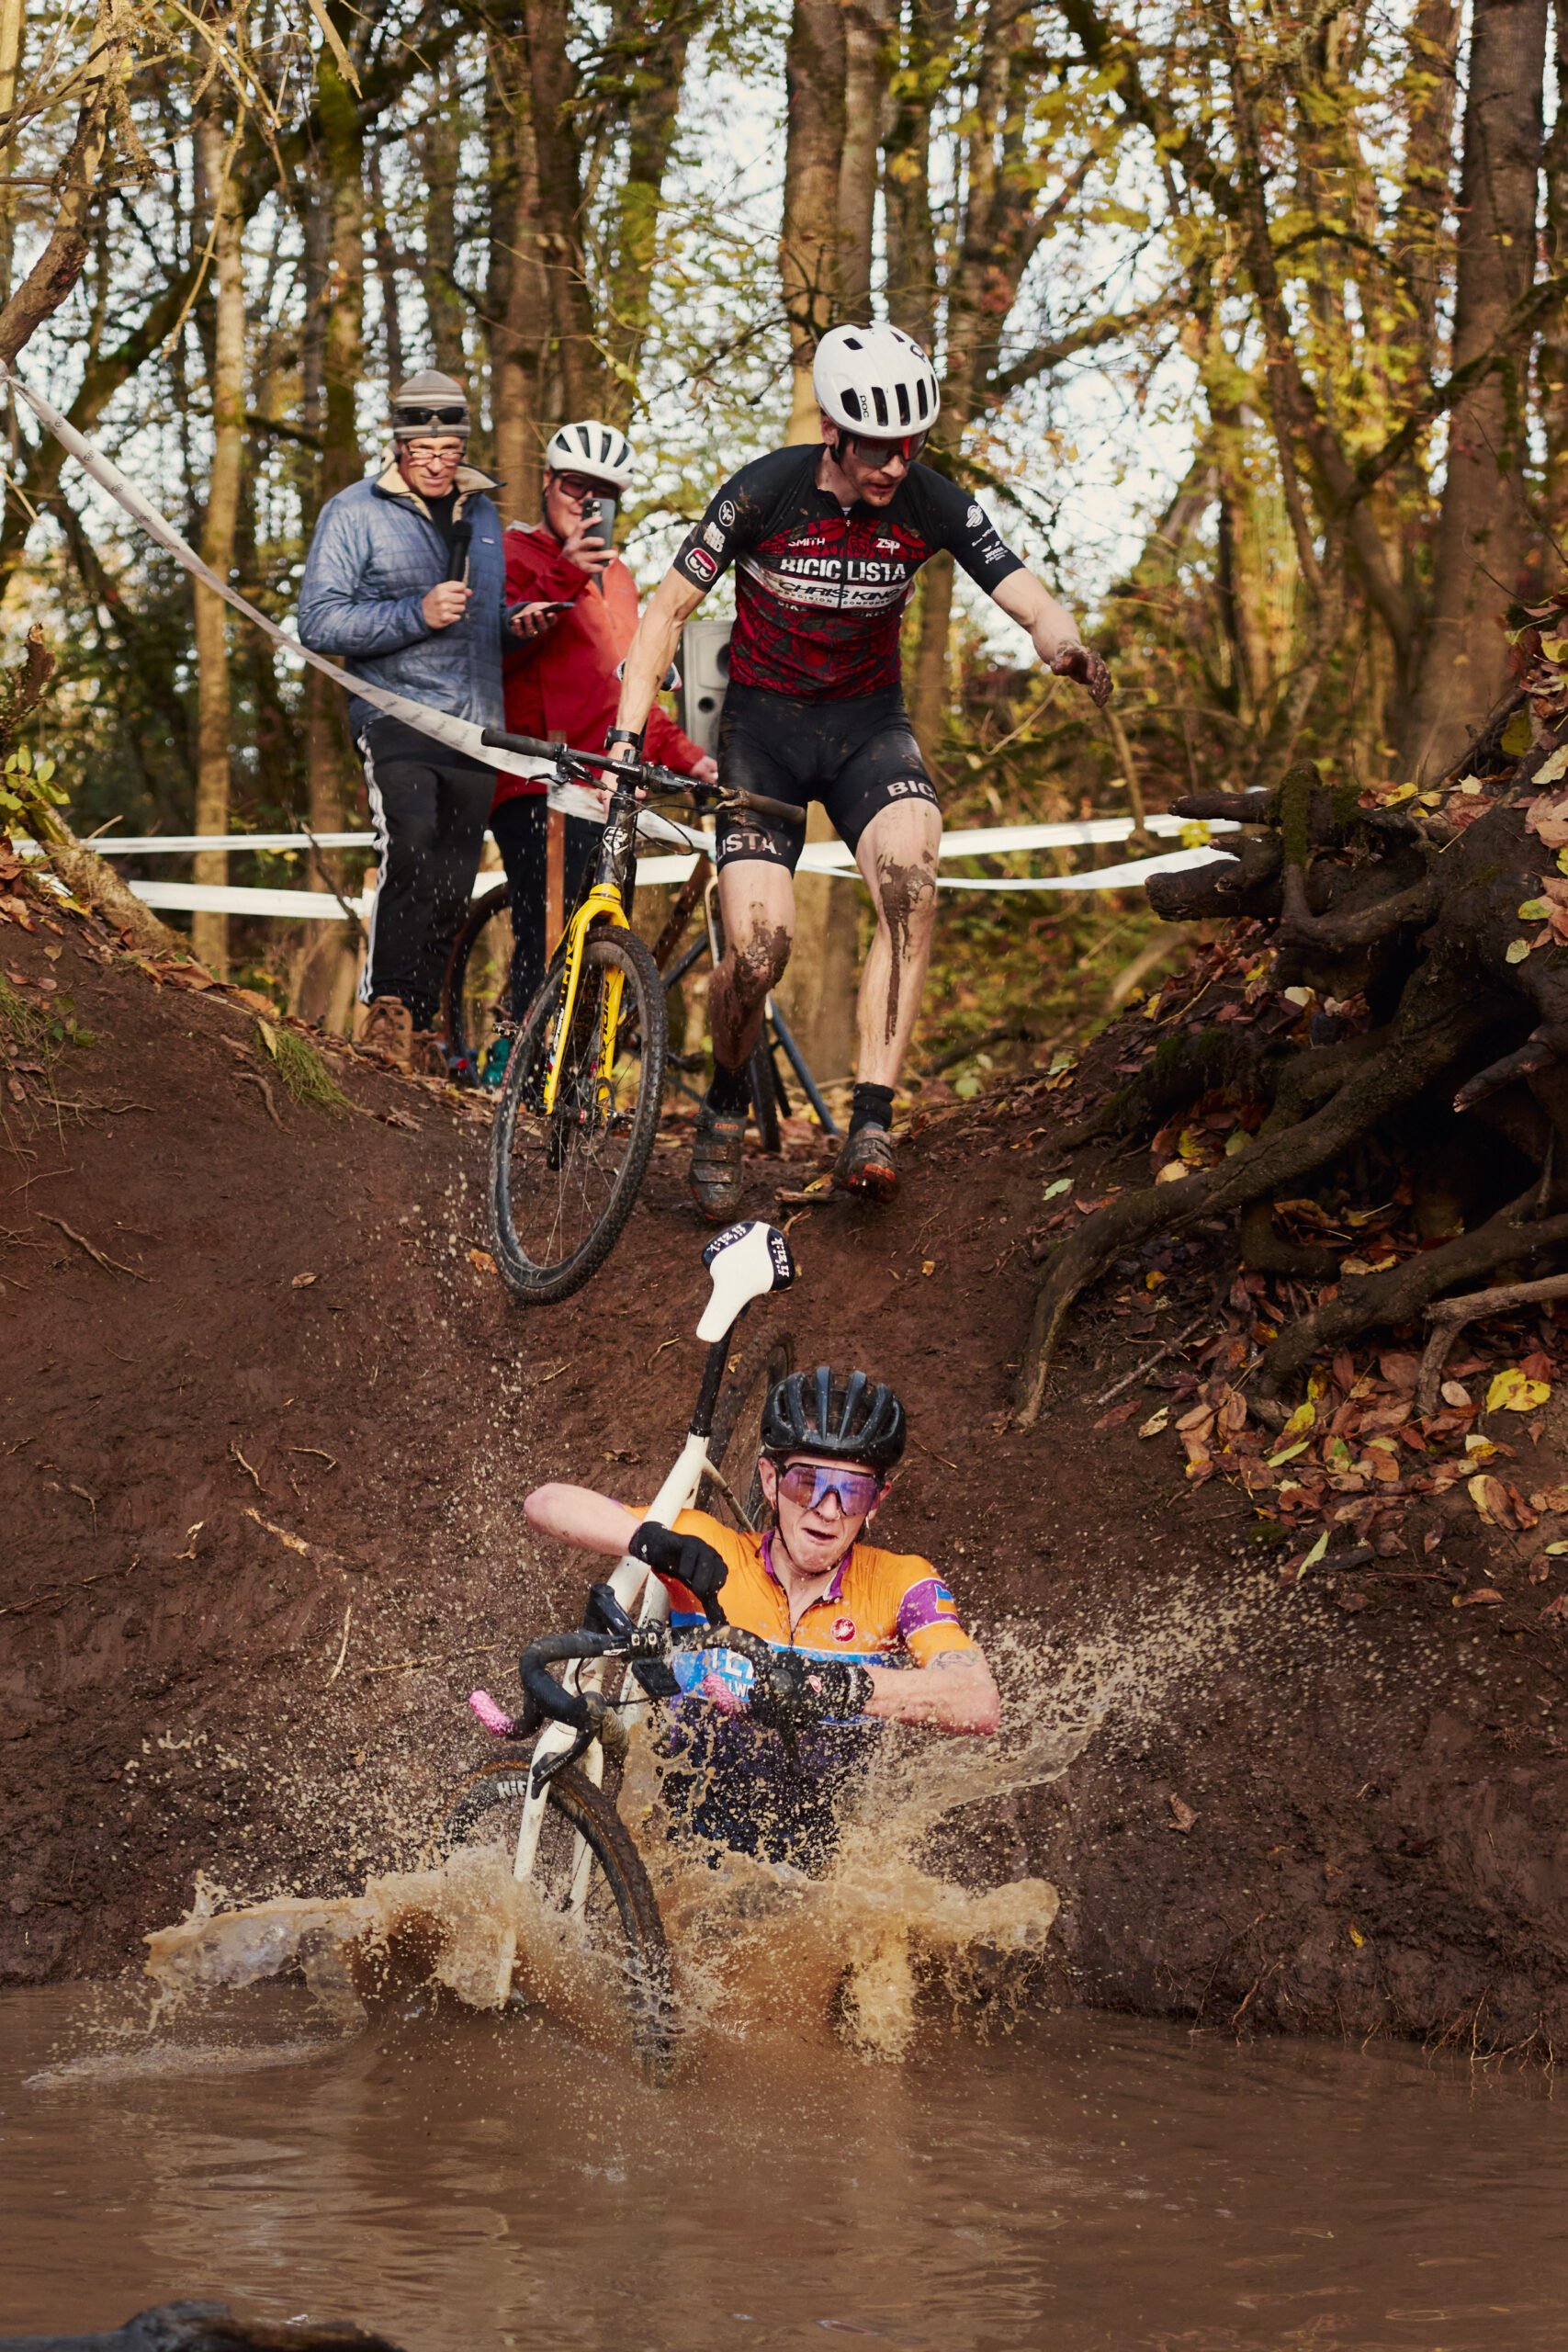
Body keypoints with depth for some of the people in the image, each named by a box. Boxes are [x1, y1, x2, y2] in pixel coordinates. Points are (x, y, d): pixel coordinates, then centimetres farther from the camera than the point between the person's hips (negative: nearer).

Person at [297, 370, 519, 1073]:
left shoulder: (483, 513, 17)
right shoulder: (354, 513, -1)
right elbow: (319, 623, -8)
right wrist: (416, 615, -19)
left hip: (474, 725, 6)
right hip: (397, 717, -6)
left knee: (451, 886, 4)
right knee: (411, 848, -26)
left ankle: (419, 1029, 14)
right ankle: (386, 1008, -21)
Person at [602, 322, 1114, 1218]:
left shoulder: (933, 504, -12)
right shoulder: (766, 492, -18)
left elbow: (1028, 597, -17)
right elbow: (670, 609, -10)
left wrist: (1066, 645, -42)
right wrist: (626, 735, -18)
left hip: (868, 723, 1)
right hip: (764, 724, -1)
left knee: (912, 881, -30)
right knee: (760, 946, -17)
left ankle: (871, 1125, -31)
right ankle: (727, 1105, 15)